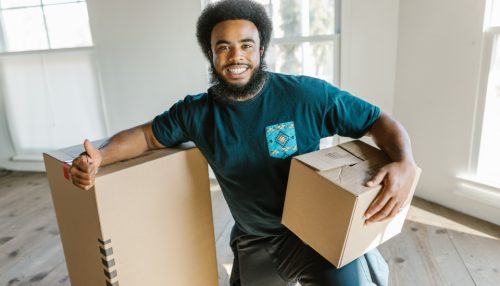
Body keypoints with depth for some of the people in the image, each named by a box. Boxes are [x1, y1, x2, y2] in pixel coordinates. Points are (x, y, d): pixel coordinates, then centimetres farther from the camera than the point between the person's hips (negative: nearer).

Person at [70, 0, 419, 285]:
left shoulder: (307, 95, -16)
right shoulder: (197, 112, -6)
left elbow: (379, 121, -9)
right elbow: (148, 134, 8)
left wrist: (405, 163, -29)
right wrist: (100, 157, -10)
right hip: (254, 242, 4)